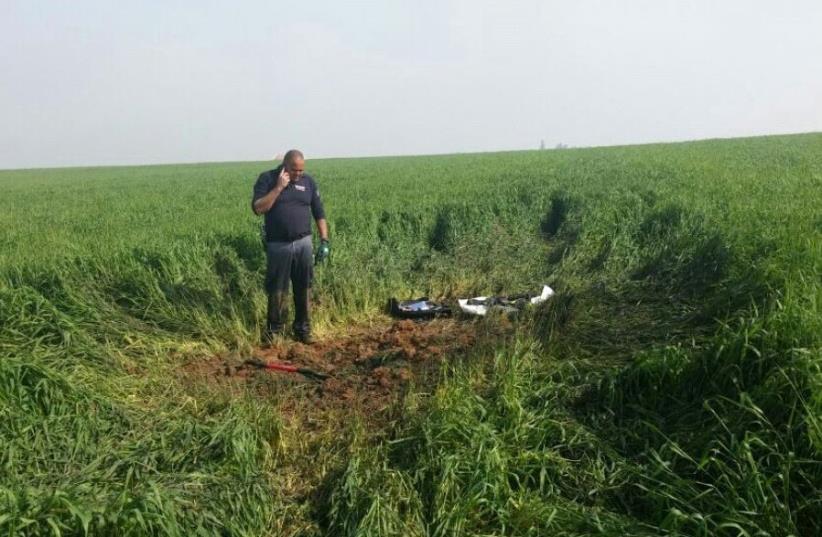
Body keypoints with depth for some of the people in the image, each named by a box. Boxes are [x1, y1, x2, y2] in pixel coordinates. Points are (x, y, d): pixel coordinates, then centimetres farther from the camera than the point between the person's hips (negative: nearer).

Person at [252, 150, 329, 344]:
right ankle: (274, 329, 21)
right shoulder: (267, 179, -3)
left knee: (303, 289, 8)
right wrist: (279, 187, -17)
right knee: (277, 290, 6)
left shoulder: (308, 181, 5)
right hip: (278, 245, -2)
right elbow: (258, 208, -14)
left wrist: (324, 241, 0)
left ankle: (303, 328, 22)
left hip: (303, 243, 2)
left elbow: (319, 214, 8)